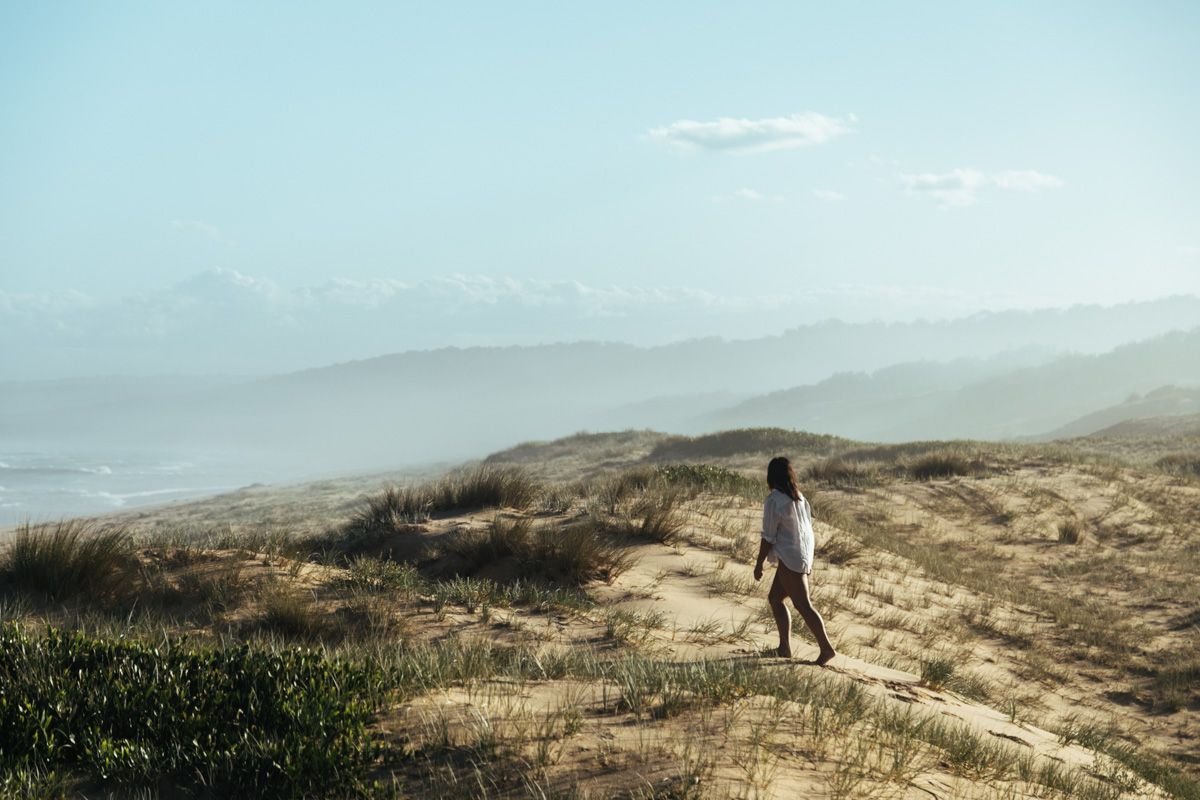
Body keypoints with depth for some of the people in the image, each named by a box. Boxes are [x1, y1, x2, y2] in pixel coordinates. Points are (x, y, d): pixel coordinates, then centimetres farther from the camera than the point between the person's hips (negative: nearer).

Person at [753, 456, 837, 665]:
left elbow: (768, 537, -14)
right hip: (803, 555, 9)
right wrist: (809, 561, 22)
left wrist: (758, 564, -5)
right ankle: (785, 646, 13)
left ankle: (827, 648, -6)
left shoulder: (773, 501, -15)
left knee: (803, 604, -5)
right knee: (775, 598, 15)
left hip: (790, 559, -9)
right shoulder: (799, 498, 9)